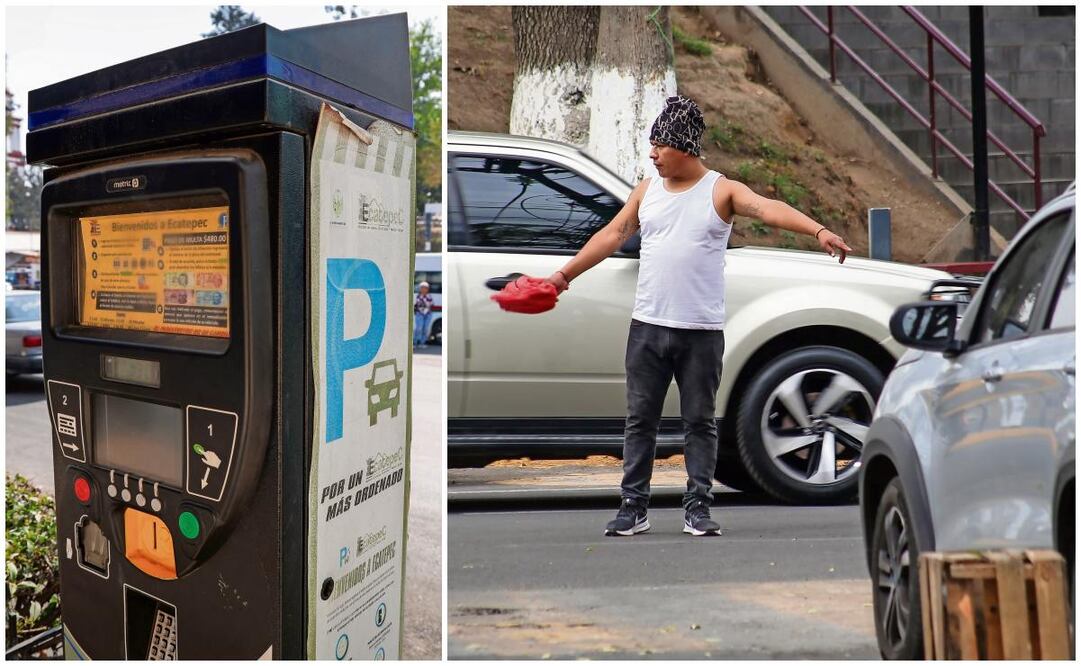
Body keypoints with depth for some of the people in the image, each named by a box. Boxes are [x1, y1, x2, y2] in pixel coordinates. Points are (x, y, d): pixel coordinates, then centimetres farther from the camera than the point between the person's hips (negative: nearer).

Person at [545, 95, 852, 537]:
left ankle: (697, 507, 14)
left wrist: (818, 230, -33)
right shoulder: (647, 190, 10)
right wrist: (565, 274, 13)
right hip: (647, 326, 4)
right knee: (640, 419, 6)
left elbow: (769, 209, -18)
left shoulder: (722, 191, -2)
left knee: (700, 422, 5)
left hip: (702, 330, -3)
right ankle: (634, 506, 14)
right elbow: (612, 235, 14)